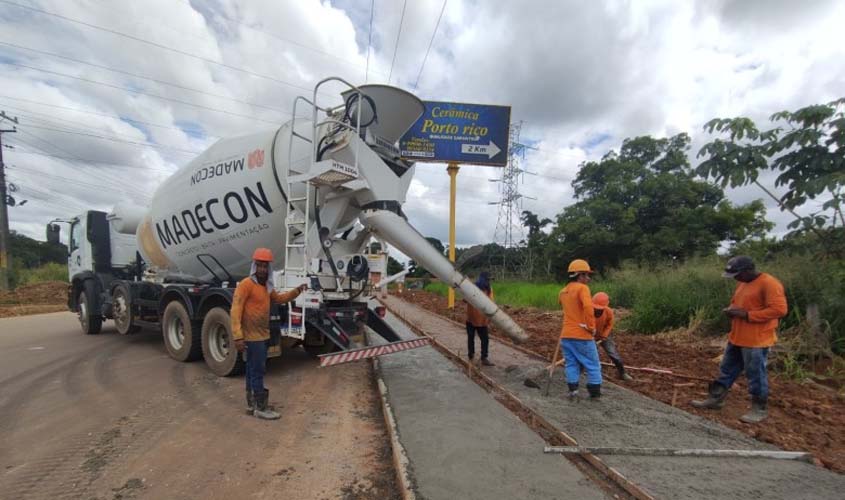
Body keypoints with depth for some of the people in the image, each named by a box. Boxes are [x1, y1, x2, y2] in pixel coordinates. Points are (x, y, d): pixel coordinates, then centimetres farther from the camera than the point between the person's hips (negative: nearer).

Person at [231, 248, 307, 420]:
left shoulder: (266, 286, 10)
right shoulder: (246, 284, -17)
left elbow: (279, 298, 24)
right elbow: (236, 311, -20)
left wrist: (296, 291, 8)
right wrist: (237, 336, -25)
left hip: (262, 335, 9)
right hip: (253, 337, -9)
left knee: (252, 370, 17)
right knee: (258, 371, -2)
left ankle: (251, 404, 28)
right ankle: (261, 408, 9)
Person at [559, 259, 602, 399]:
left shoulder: (562, 292, 12)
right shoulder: (582, 288, -12)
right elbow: (588, 307, -26)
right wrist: (592, 327, -17)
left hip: (566, 335, 6)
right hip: (582, 335, -6)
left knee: (571, 364, 13)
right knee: (593, 365, 9)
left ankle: (573, 391, 13)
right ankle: (595, 393, 17)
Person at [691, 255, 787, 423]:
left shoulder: (769, 283, -16)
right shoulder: (742, 283, 12)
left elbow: (779, 309, -22)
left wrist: (747, 315, -22)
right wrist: (731, 310, 1)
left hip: (756, 340, -9)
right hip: (737, 338, 9)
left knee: (756, 375, 4)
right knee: (727, 369, 14)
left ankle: (760, 410, 19)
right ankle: (715, 399, 23)